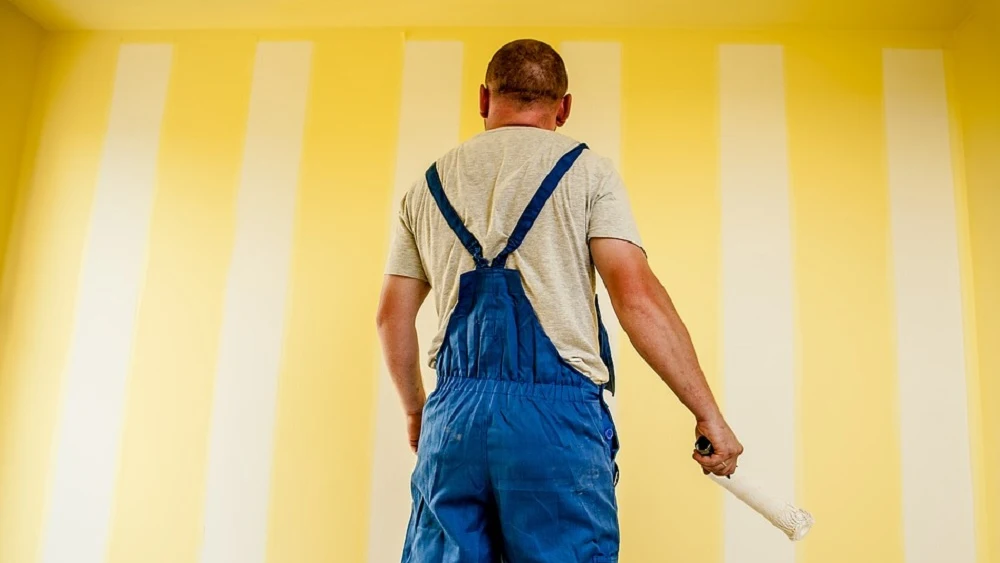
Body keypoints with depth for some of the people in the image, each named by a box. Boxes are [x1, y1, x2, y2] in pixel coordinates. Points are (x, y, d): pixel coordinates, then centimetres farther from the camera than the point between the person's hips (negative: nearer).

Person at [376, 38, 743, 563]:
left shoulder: (426, 187, 15)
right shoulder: (587, 172, 4)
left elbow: (393, 317, 16)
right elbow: (637, 297, -7)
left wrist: (416, 410, 29)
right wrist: (709, 414, -2)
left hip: (452, 416, 4)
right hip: (557, 415, -3)